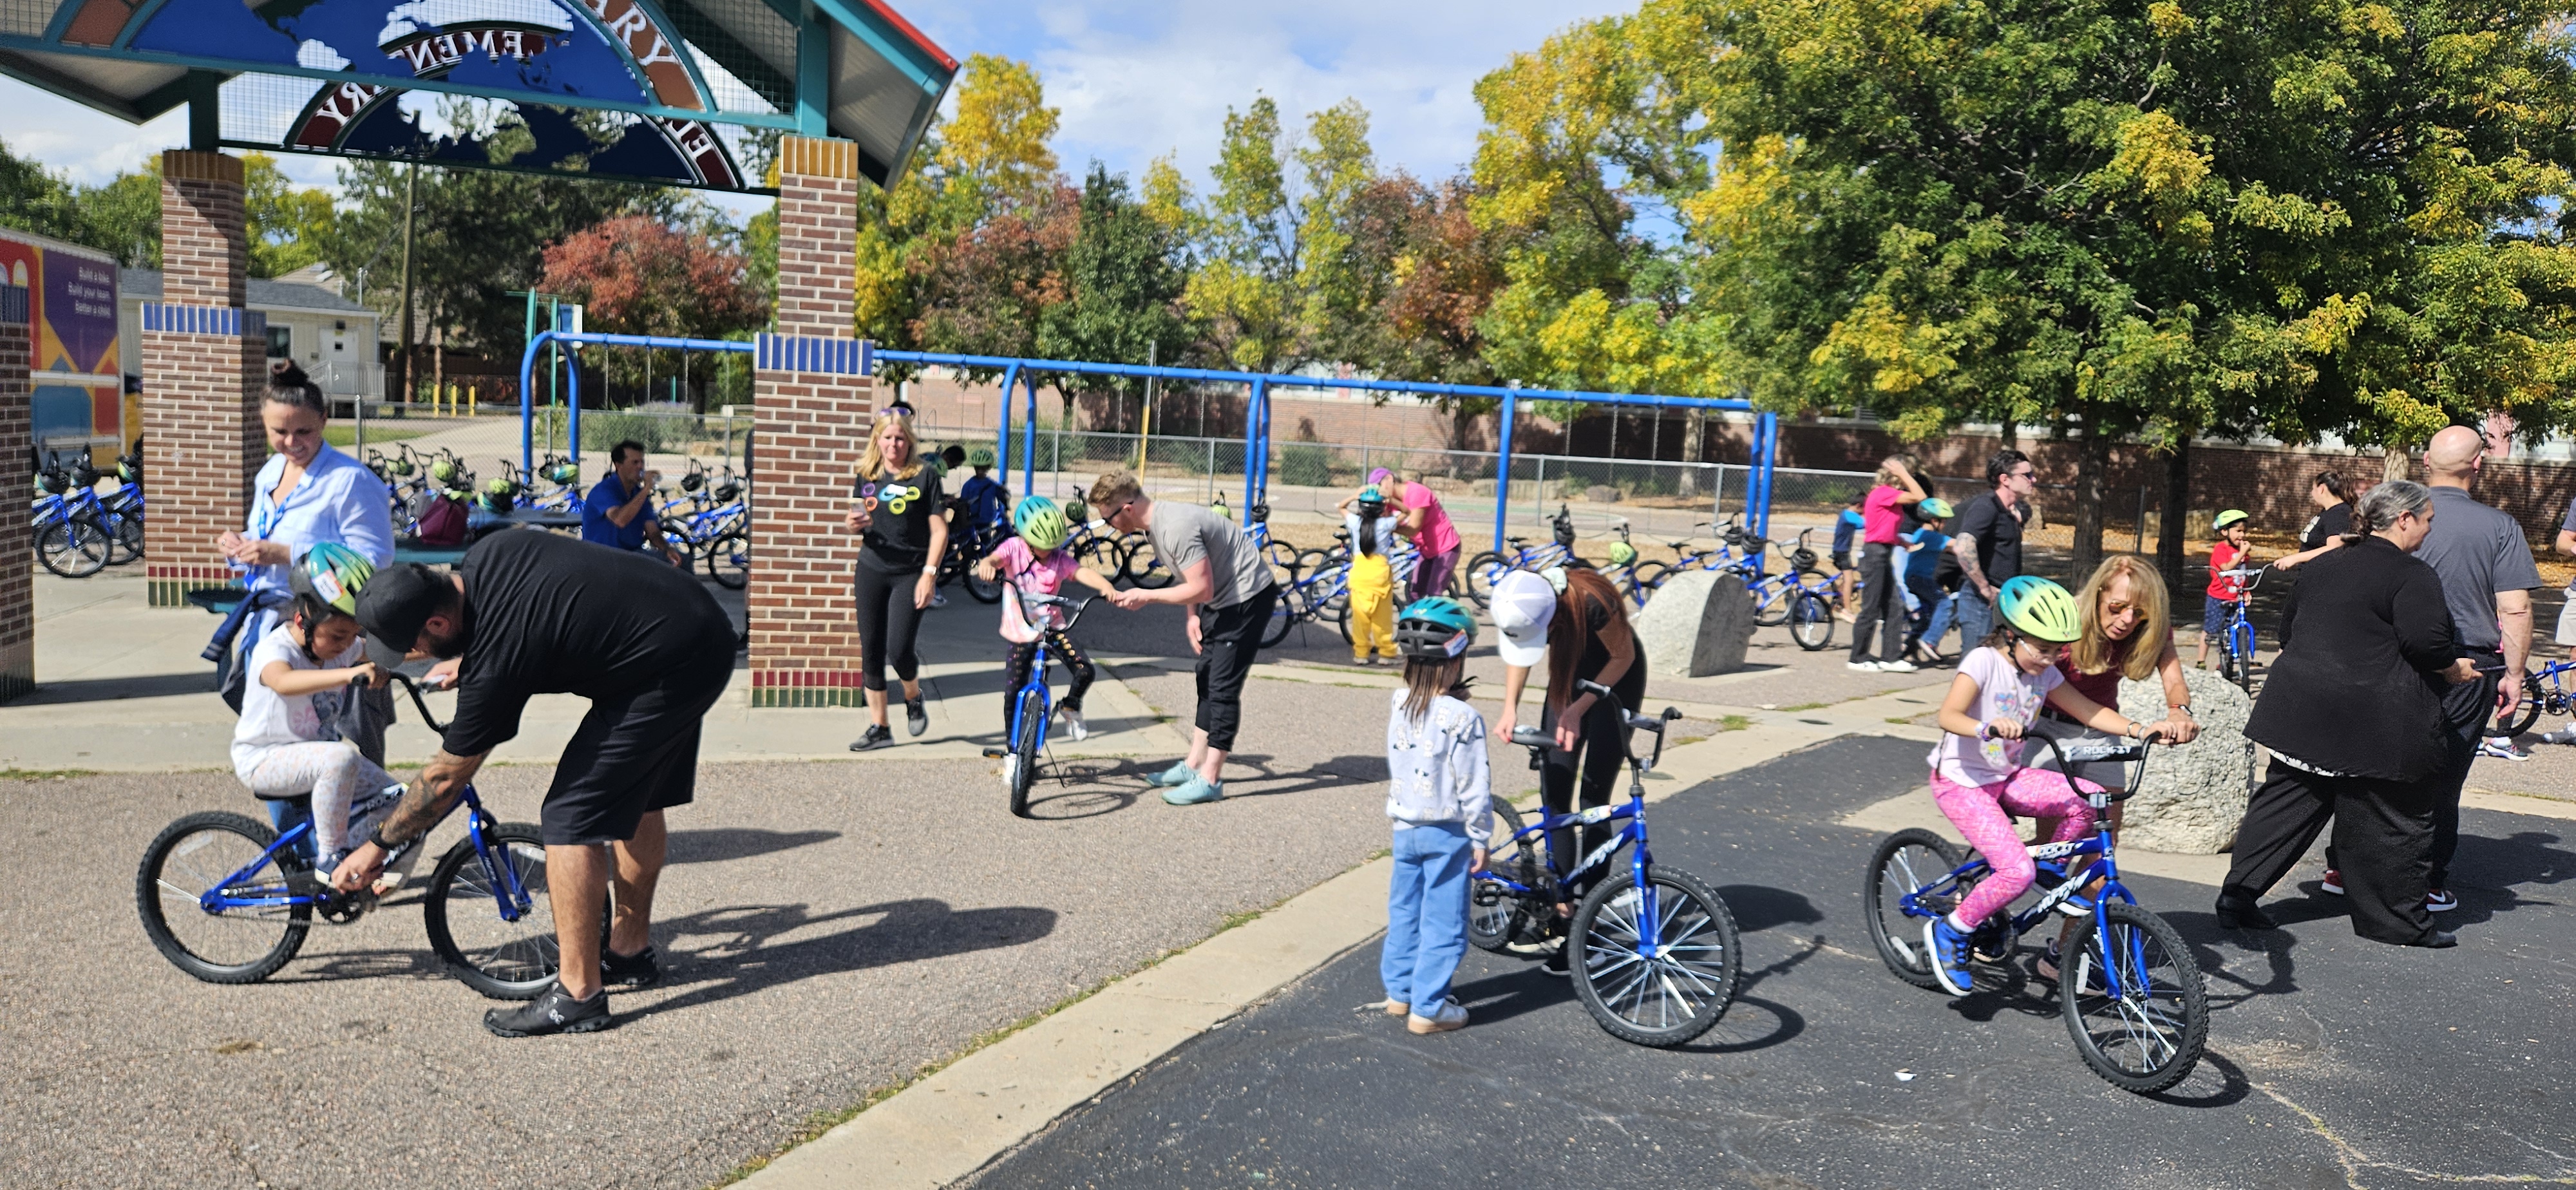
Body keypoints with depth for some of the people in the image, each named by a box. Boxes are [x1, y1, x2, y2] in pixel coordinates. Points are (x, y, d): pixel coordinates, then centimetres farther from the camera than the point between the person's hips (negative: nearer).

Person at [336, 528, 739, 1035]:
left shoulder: (494, 661, -22)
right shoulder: (485, 556, -2)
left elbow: (444, 779, -8)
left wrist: (377, 847, 5)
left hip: (671, 668, -10)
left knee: (572, 817, -7)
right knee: (637, 796, 22)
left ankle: (578, 995, -1)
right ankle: (632, 950, 35)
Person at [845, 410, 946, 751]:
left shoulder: (924, 476, -4)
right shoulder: (866, 476, 8)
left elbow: (939, 530, -5)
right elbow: (857, 523, 16)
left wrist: (929, 574, -13)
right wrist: (856, 524, -9)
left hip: (910, 573, -4)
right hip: (871, 572, 4)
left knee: (898, 650, -12)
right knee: (871, 652, 4)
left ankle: (913, 698, 21)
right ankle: (879, 727, 14)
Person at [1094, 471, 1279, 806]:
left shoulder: (1176, 528, -29)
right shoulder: (1155, 521, 2)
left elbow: (1202, 588, -29)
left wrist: (1145, 596, -21)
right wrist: (1192, 616, 1)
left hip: (1249, 597, -10)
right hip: (1222, 597, 10)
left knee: (1223, 687, -9)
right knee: (1207, 677, 15)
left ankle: (1210, 779, -4)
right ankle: (1194, 764, 24)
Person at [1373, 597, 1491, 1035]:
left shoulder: (1397, 703, -4)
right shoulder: (1463, 717, -21)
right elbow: (1474, 785, -17)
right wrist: (1480, 839, -6)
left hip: (1405, 826, 6)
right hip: (1447, 834, -6)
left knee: (1404, 911, 19)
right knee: (1443, 921, 5)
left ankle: (1399, 990, 30)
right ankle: (1429, 1007, 11)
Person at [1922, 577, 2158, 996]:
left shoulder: (2044, 672, 2)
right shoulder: (1984, 661, -18)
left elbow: (2089, 711, 5)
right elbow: (1949, 716, -31)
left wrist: (2138, 729, -11)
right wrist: (1989, 728, -50)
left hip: (2006, 778, 7)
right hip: (1960, 782, -7)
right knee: (2018, 871, -22)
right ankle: (1950, 932, -2)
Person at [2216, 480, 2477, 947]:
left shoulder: (2324, 566, 13)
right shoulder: (2413, 574, -9)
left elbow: (2287, 628, 19)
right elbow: (2425, 641, -20)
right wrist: (2455, 669, -1)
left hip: (2301, 710, 7)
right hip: (2378, 723, -7)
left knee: (2283, 804, 11)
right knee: (2393, 821, 7)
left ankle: (2238, 895, 7)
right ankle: (2402, 922, 18)